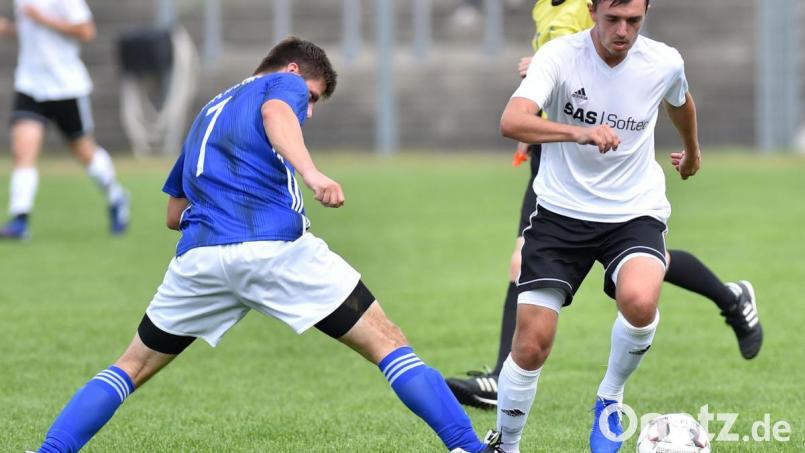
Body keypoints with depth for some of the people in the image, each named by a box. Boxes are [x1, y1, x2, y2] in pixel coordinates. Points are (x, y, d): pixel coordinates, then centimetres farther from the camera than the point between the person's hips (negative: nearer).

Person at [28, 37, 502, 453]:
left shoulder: (208, 113, 35)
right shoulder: (281, 84, 16)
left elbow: (175, 213, 38)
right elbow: (275, 113, -12)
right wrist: (311, 172, -28)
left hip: (200, 256, 5)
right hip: (276, 247, -5)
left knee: (134, 367, 21)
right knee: (387, 342, 1)